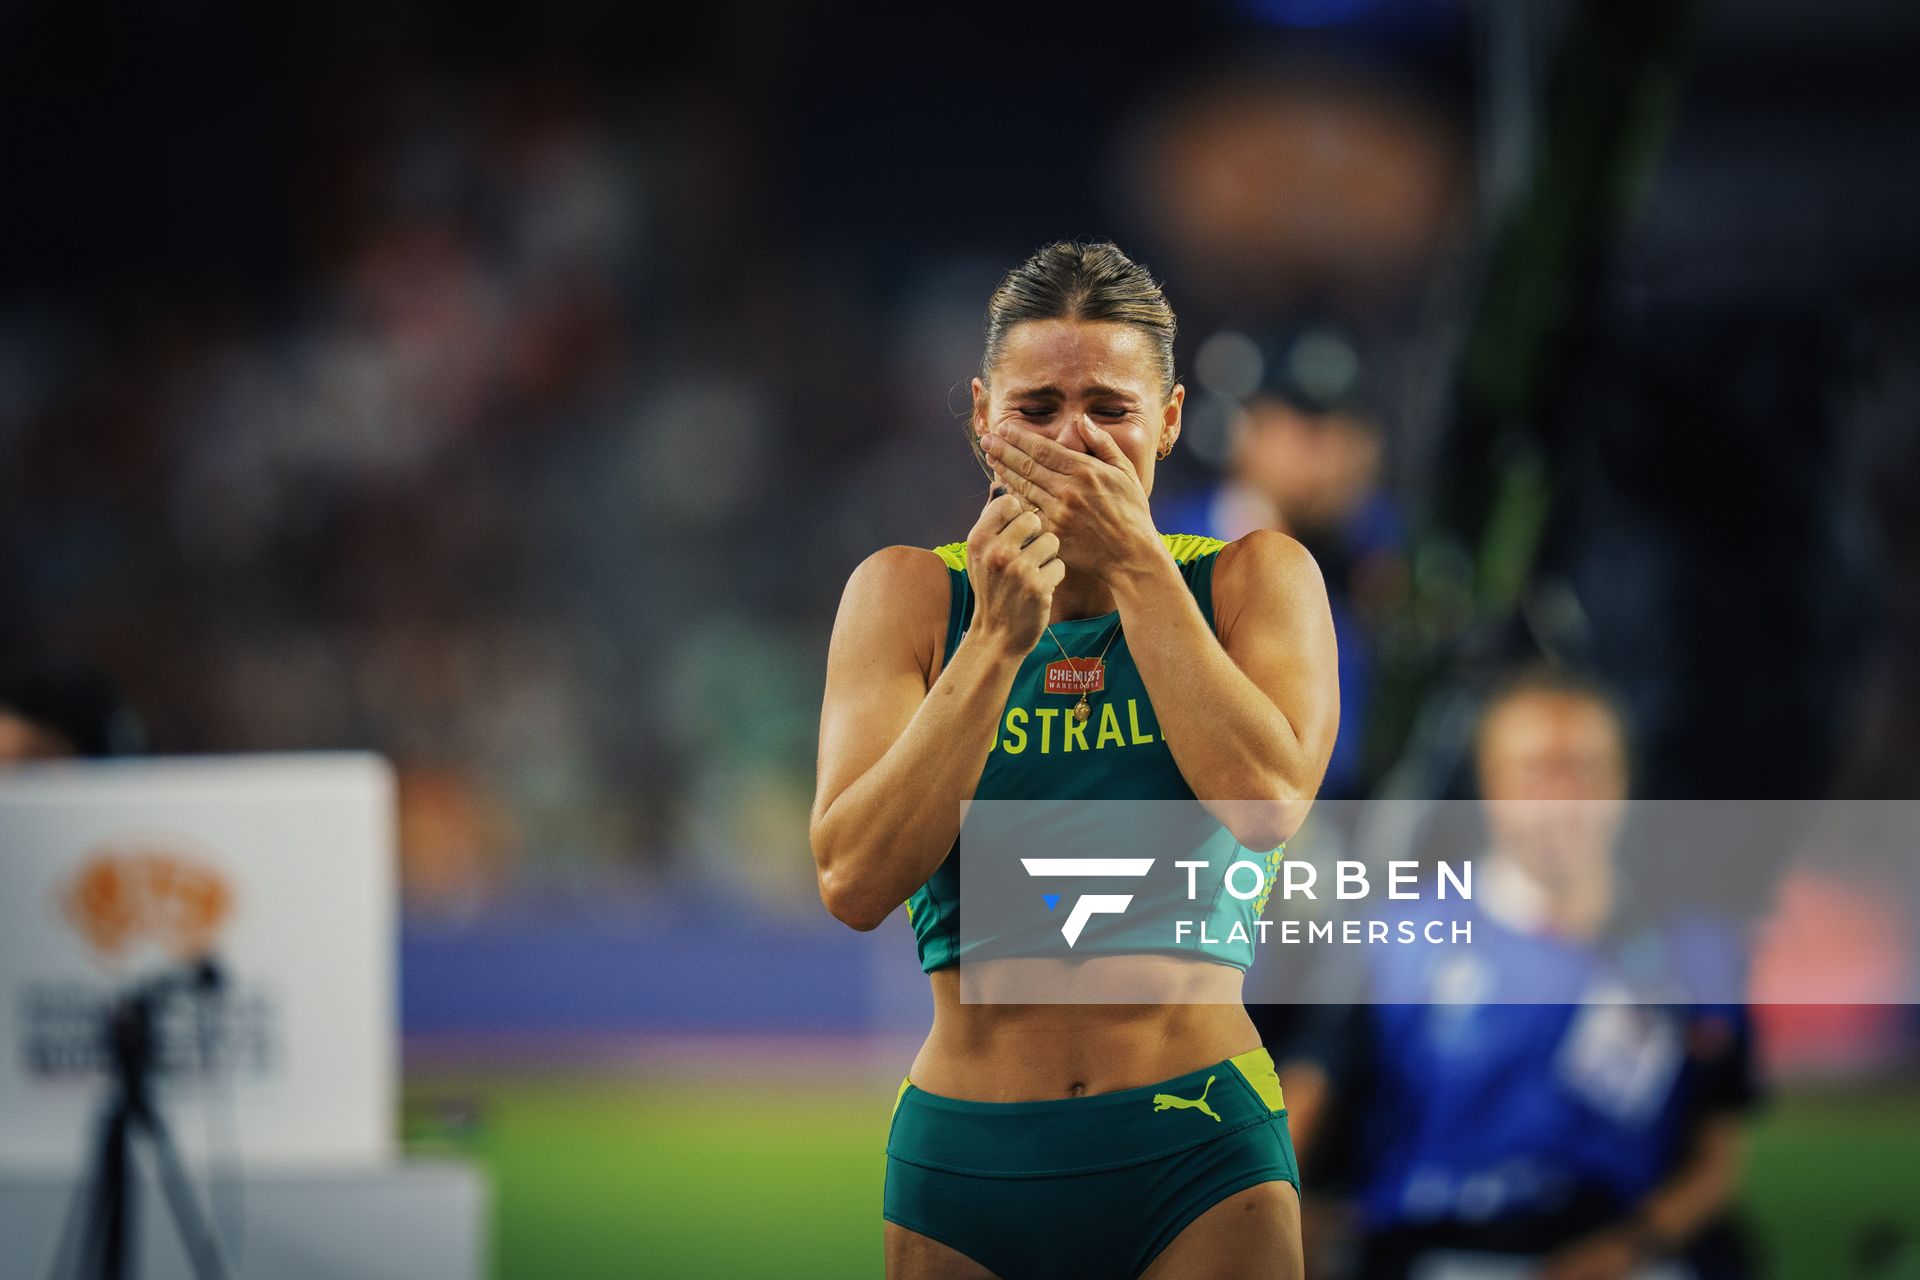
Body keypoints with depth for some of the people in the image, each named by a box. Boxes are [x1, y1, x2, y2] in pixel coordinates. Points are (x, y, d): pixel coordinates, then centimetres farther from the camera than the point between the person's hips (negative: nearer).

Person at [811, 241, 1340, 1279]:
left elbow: (1268, 803, -14)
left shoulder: (1254, 579, 5)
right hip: (963, 1161, 1)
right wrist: (998, 643, -14)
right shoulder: (907, 595, 5)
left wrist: (1136, 566, -12)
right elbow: (854, 882, -8)